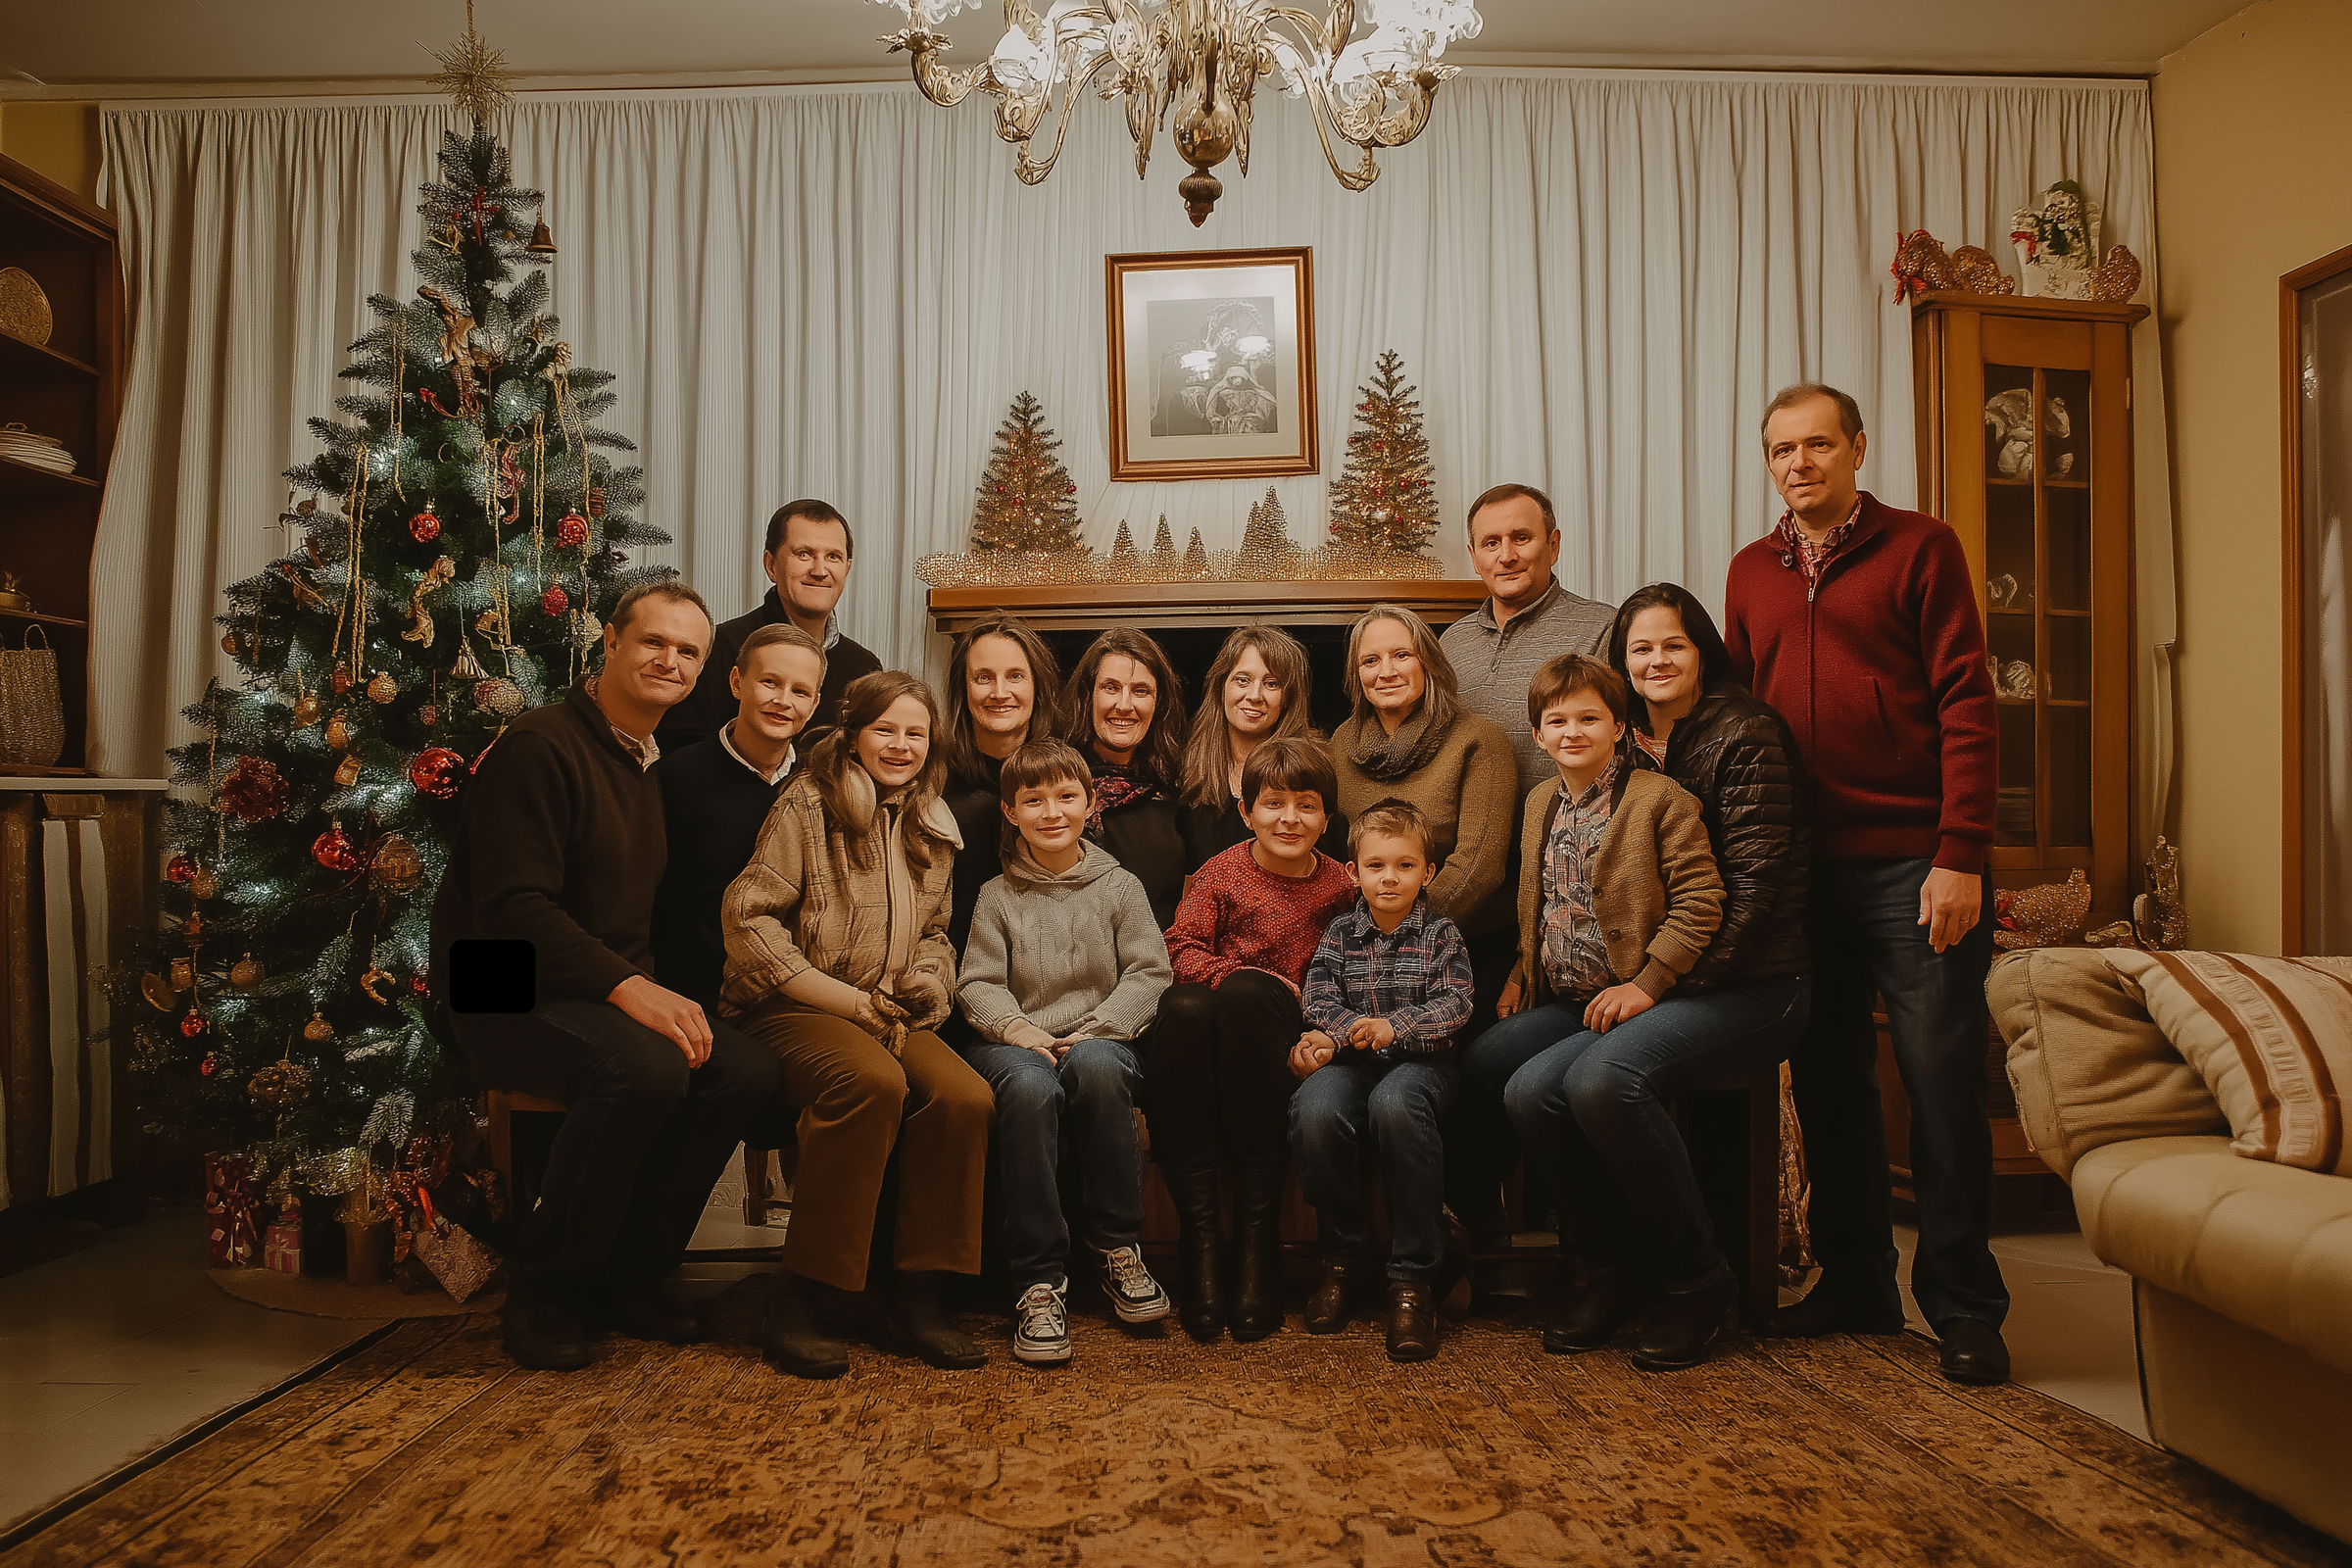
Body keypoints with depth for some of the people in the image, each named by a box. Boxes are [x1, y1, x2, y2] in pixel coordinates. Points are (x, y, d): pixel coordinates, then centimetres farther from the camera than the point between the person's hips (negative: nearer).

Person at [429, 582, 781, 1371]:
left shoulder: (654, 763, 14)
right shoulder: (540, 745, -12)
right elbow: (513, 907, -21)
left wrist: (655, 988, 0)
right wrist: (627, 988, -28)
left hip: (616, 989, 8)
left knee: (746, 1070, -16)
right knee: (645, 1068, -35)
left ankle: (629, 1275, 0)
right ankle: (543, 1291, -13)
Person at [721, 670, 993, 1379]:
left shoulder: (933, 826, 16)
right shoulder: (806, 804, -3)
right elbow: (747, 917, -10)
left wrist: (926, 988, 2)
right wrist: (846, 1000, -12)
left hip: (889, 1015, 5)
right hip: (791, 1009, -5)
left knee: (967, 1097, -25)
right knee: (873, 1081, -37)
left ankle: (920, 1294, -12)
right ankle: (794, 1300, -25)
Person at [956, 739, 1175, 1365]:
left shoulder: (1120, 886, 10)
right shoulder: (997, 896, 12)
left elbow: (1148, 972, 2)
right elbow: (979, 983, 5)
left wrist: (1095, 1031, -12)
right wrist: (1018, 1029, -16)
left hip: (1102, 1037, 0)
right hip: (1016, 1043, 0)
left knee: (1098, 1066, -37)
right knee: (1029, 1086, -37)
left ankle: (1118, 1249, -20)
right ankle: (1039, 1282, -29)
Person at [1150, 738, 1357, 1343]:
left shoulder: (1337, 886, 8)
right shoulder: (1222, 871, 8)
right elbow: (1183, 948, -1)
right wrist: (1235, 973, -18)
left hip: (1286, 1034, -1)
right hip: (1210, 1016, 1)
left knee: (1246, 992, -36)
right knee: (1183, 1006, -36)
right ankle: (1199, 1234, -31)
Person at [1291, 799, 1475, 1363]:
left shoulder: (1440, 934, 9)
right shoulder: (1341, 933, 14)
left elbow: (1454, 1004, -3)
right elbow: (1318, 993, 3)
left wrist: (1395, 1025, -20)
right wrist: (1342, 1030, -19)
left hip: (1419, 1061, -2)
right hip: (1352, 1060, 2)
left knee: (1394, 1105, -39)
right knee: (1314, 1110, -33)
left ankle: (1414, 1278, -26)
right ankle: (1342, 1256, -9)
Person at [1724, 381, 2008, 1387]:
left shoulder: (1919, 549, 1)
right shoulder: (1751, 572, 14)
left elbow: (1967, 707, -6)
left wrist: (1960, 857, -13)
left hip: (1911, 864, -4)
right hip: (1803, 867, 5)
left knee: (1942, 1083, 0)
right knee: (1827, 1080, 10)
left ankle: (1963, 1310, 12)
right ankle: (1855, 1284, 24)